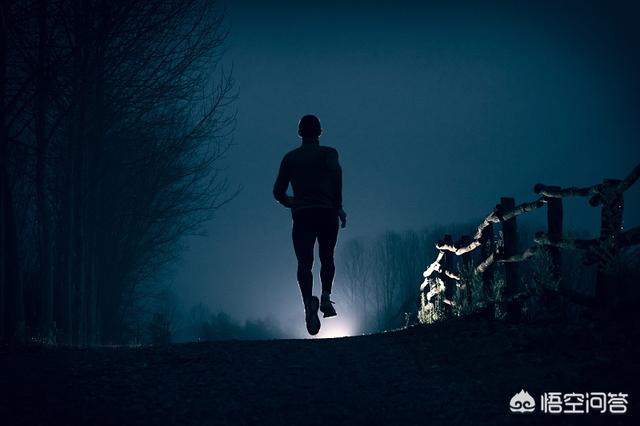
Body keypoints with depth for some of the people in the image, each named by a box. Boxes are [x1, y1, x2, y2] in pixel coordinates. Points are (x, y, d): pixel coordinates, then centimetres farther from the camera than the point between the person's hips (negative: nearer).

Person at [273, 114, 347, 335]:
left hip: (302, 217, 0)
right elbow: (336, 170, -15)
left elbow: (278, 192, 15)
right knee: (327, 259, 20)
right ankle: (326, 297, 0)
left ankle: (309, 302, -37)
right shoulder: (327, 153, 8)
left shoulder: (290, 158, 15)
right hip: (326, 214, 0)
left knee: (304, 263, -12)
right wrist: (338, 205, -10)